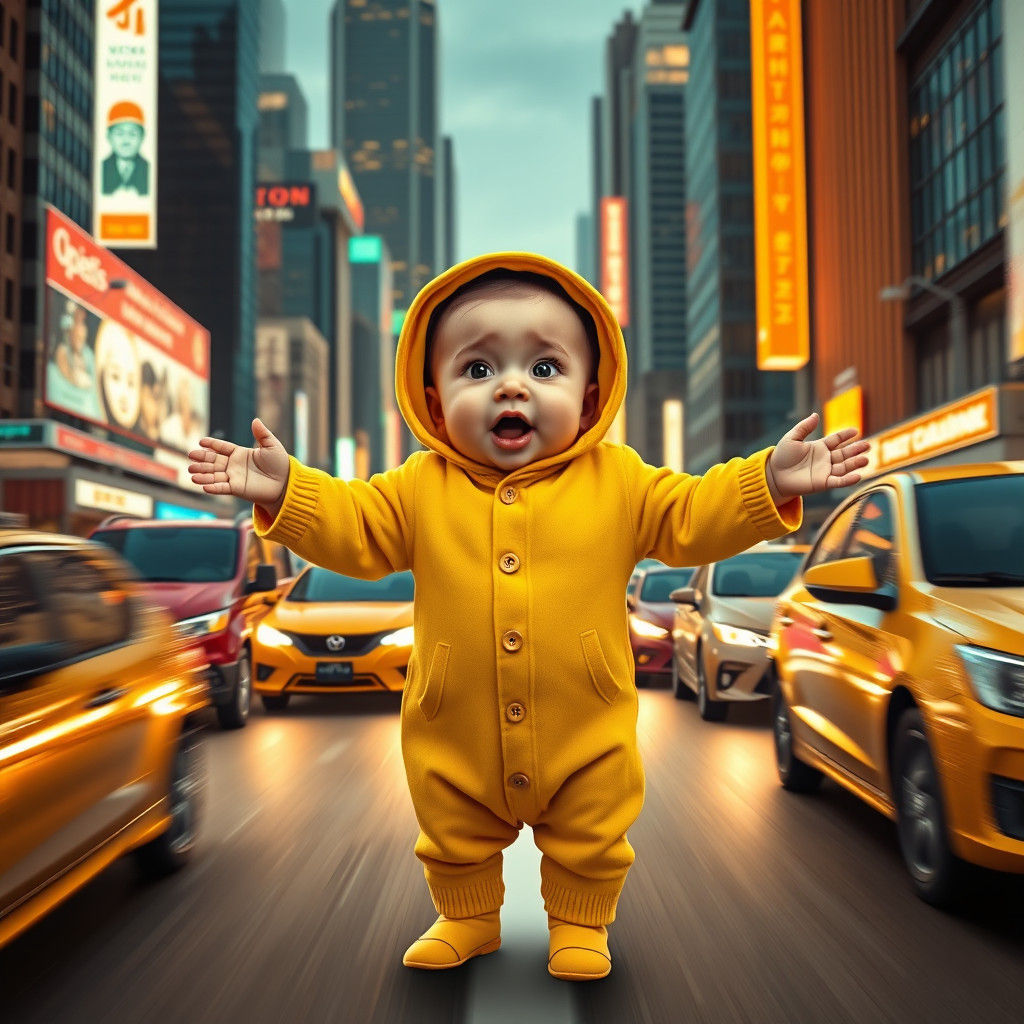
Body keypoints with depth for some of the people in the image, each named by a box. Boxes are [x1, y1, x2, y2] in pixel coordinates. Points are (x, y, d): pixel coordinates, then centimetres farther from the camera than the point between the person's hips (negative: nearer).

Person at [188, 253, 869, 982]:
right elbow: (350, 527, -5)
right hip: (455, 743, 1)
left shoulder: (618, 482, -7)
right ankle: (468, 918, 48)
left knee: (589, 843, 19)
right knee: (457, 841, 23)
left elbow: (692, 518, -5)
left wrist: (770, 482, -17)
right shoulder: (420, 490, -6)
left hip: (584, 738, -1)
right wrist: (283, 489, -20)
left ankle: (580, 923, 44)